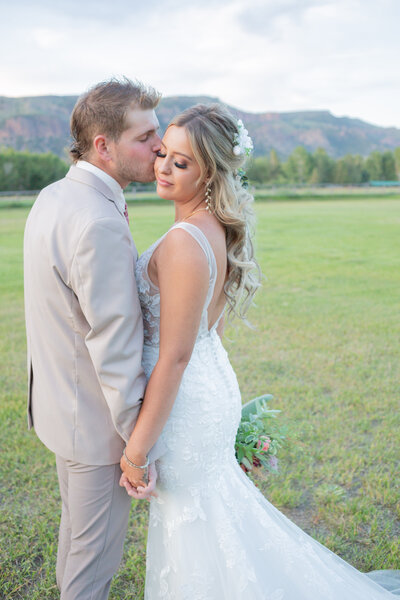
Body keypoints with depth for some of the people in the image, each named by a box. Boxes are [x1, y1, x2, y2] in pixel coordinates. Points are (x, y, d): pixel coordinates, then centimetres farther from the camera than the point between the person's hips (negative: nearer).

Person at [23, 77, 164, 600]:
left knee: (76, 524, 29)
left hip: (60, 399, 10)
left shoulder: (52, 197, 2)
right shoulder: (99, 226, -29)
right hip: (95, 419, -9)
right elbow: (116, 352, -27)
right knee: (96, 548, 14)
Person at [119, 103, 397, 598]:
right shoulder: (219, 228, 2)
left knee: (194, 524, 14)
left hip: (185, 403, -9)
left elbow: (174, 355, -26)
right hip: (211, 385, 10)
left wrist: (137, 446, -18)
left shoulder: (185, 243, -27)